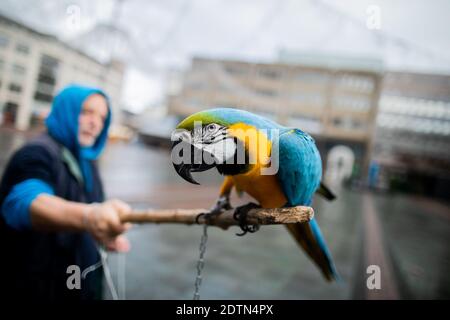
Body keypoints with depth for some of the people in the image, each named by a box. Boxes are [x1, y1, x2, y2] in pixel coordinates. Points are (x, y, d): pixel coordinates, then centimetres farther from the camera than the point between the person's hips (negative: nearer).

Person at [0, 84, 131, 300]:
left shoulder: (85, 160, 3)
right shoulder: (37, 153, -21)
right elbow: (25, 202, -42)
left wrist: (107, 235, 0)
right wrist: (87, 216, -62)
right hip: (37, 288, -7)